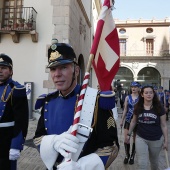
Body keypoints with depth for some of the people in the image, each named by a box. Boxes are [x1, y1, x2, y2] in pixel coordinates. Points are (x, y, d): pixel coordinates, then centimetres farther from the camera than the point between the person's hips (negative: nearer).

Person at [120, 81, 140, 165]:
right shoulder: (127, 97, 1)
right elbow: (125, 109, 7)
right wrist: (122, 120, 9)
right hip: (128, 120, 2)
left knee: (135, 139, 10)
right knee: (126, 139, 1)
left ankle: (132, 156, 27)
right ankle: (127, 155, 23)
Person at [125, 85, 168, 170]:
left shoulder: (159, 108, -10)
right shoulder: (138, 107, -6)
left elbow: (163, 125, -4)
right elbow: (133, 121, 7)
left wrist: (166, 140, -4)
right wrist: (129, 134, 10)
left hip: (156, 140, 0)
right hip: (141, 138, 0)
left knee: (154, 161, 21)